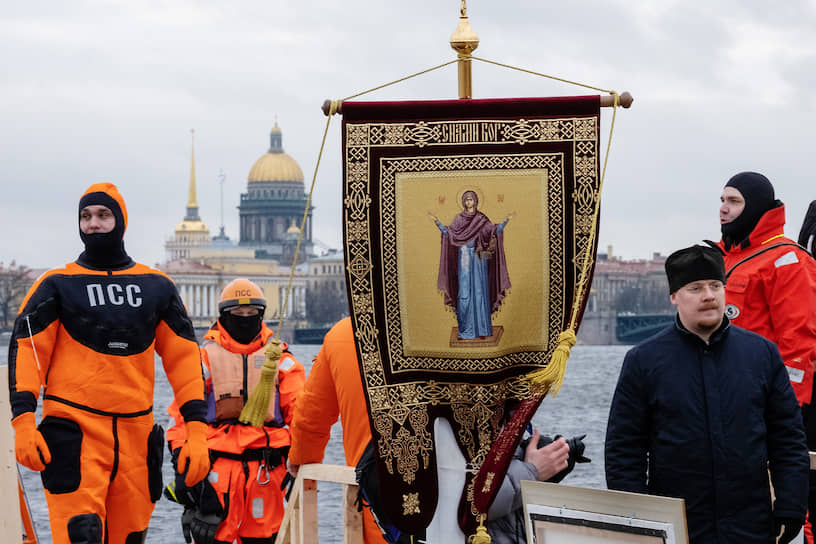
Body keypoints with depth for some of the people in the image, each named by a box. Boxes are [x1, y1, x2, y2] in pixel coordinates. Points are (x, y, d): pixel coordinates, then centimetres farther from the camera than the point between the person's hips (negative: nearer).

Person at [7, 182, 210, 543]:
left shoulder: (157, 288, 12)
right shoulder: (57, 285, 5)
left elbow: (184, 358, 11)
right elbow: (26, 350, 0)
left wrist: (196, 429, 2)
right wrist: (23, 421, -13)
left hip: (136, 433, 3)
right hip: (73, 432, -3)